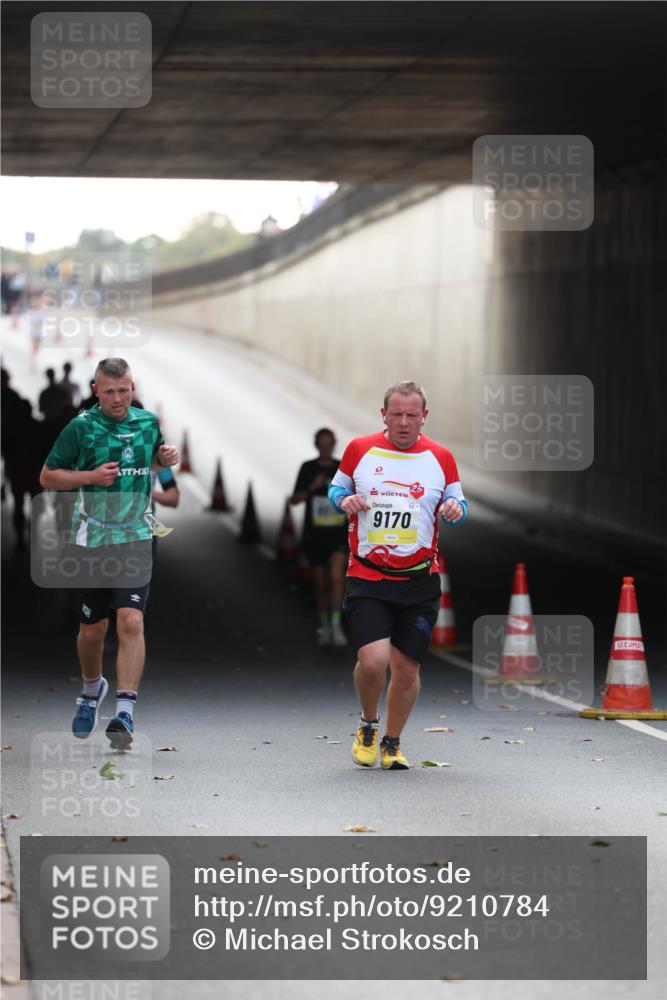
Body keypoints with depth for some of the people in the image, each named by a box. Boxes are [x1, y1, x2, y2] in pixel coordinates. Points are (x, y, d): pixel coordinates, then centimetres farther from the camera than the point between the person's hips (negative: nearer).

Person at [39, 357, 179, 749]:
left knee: (131, 622, -15)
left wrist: (166, 458, 4)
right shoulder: (81, 427, -5)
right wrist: (91, 476, -14)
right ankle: (92, 688, 39)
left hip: (137, 539, 1)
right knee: (92, 629, 10)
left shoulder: (148, 422, 7)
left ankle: (125, 712, -18)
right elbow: (48, 476, 0)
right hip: (92, 540, -1)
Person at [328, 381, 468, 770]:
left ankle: (392, 742, 27)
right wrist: (344, 500, -8)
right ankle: (368, 725, 14)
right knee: (374, 660, -17)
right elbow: (336, 487, 15)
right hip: (367, 577, -2)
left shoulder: (441, 458, 4)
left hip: (420, 580, 2)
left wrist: (456, 509, -11)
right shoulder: (359, 450, 2)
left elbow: (458, 502, 13)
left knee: (407, 668, 4)